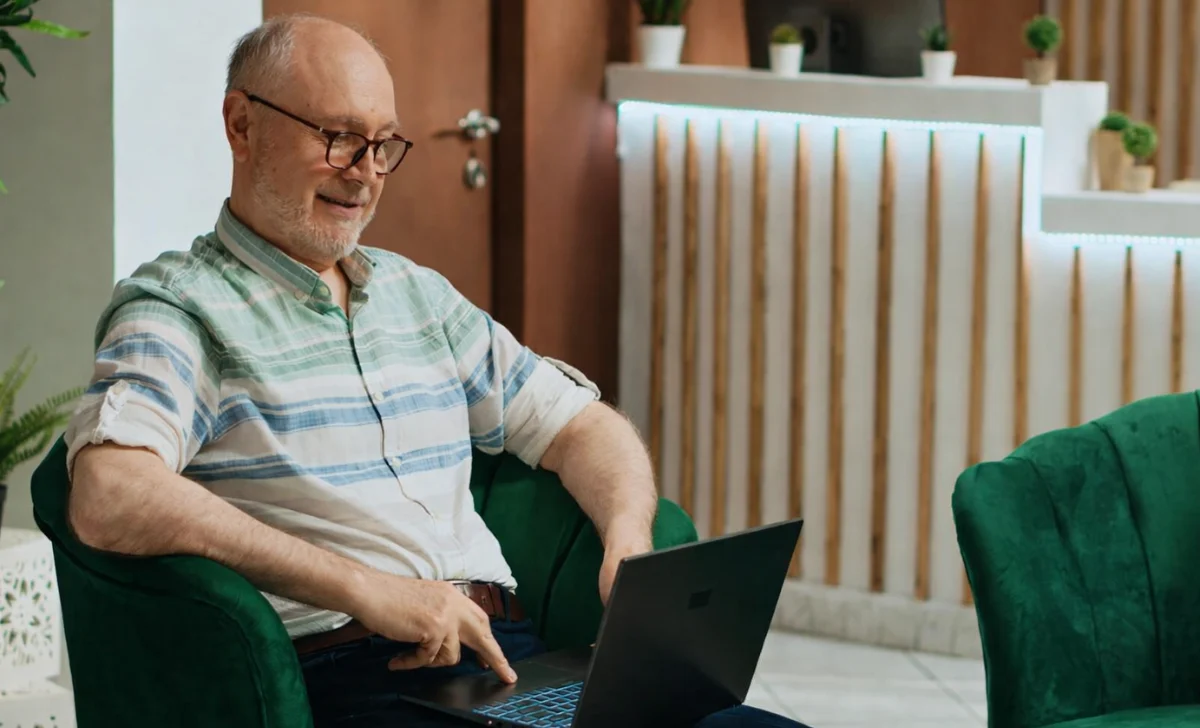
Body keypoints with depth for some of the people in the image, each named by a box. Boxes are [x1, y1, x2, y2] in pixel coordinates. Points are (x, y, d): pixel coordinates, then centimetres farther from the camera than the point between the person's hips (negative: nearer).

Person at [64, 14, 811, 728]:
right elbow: (109, 500, -18)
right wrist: (362, 588, -21)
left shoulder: (418, 294, 24)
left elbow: (583, 426, 26)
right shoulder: (179, 306, 1)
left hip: (509, 655, 7)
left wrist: (629, 541, 2)